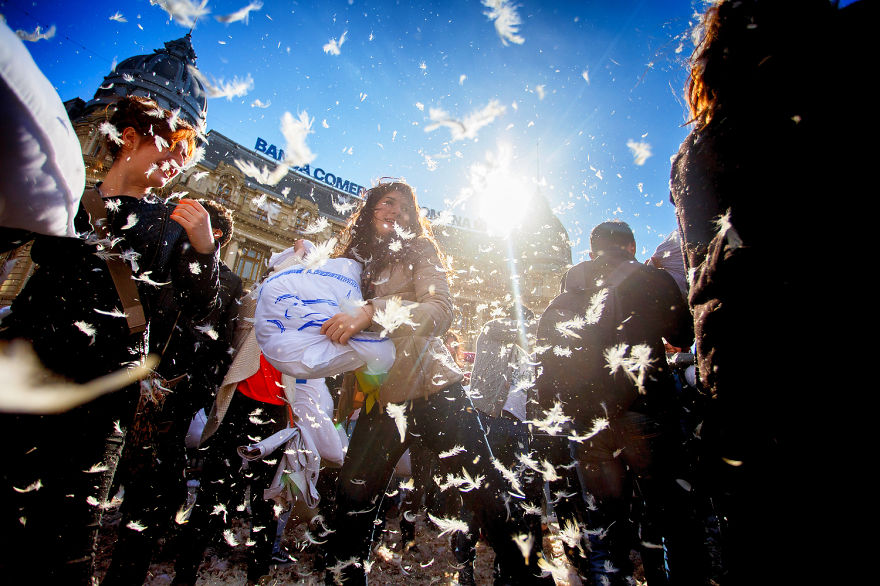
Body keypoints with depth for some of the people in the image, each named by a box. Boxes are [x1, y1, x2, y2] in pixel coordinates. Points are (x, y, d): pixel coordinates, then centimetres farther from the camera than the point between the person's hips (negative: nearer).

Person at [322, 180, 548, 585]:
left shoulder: (419, 251, 4)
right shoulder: (350, 261, 17)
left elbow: (441, 311, -13)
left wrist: (371, 313, -25)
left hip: (431, 389, -3)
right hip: (379, 398, 4)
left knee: (486, 492, -4)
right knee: (353, 502, 9)